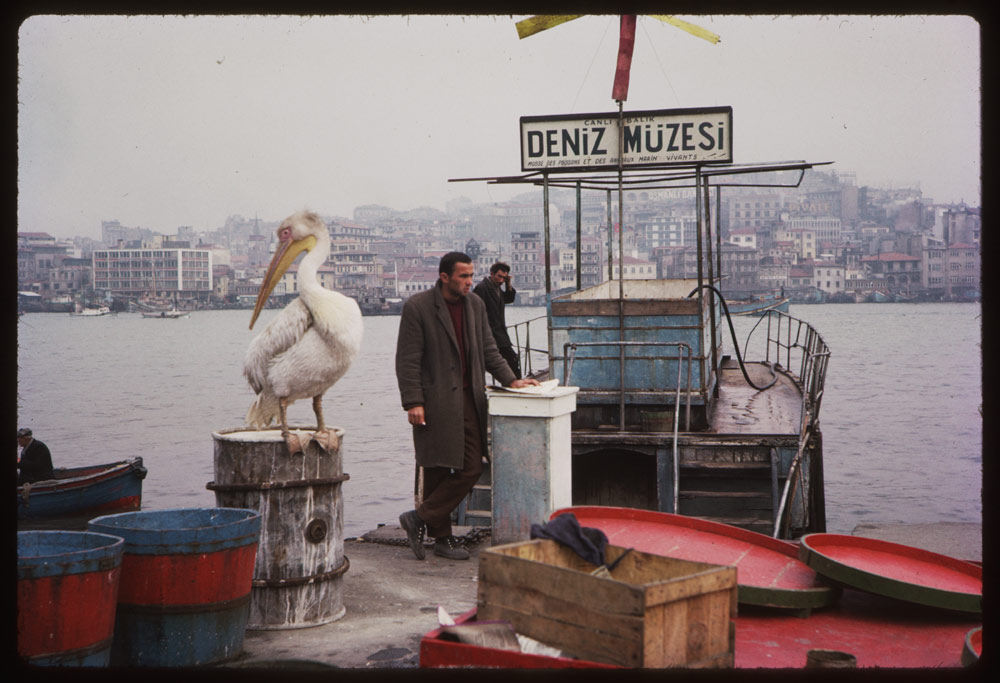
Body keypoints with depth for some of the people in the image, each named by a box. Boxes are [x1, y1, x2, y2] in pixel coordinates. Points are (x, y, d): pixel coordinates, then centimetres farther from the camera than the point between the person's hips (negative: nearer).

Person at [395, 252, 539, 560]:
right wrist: (413, 403, -15)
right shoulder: (417, 307, -8)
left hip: (469, 400, 6)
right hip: (435, 402, -6)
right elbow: (407, 359, -9)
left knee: (471, 468, 2)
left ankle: (420, 519, 13)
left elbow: (488, 349, 18)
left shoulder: (475, 305, 11)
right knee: (437, 471, -1)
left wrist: (511, 380, 5)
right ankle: (442, 537, 12)